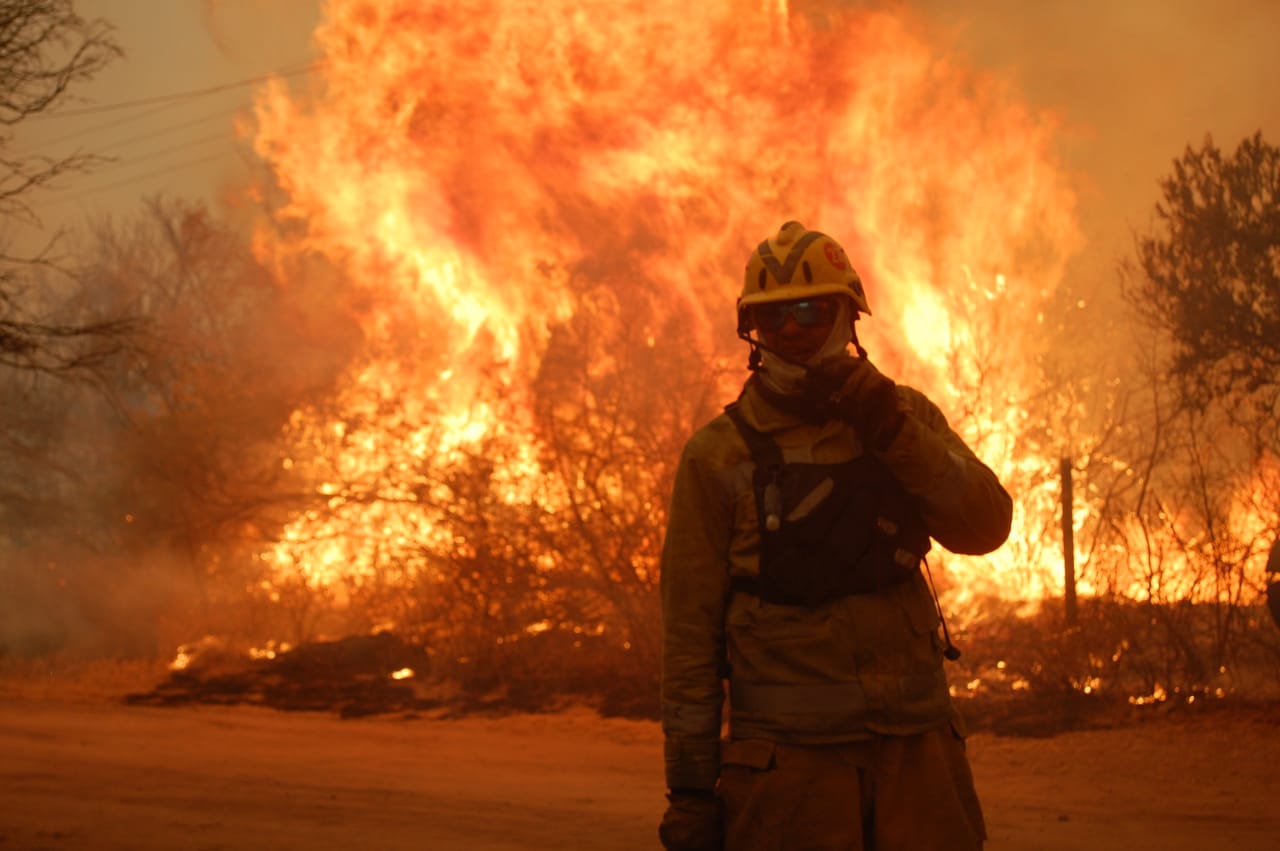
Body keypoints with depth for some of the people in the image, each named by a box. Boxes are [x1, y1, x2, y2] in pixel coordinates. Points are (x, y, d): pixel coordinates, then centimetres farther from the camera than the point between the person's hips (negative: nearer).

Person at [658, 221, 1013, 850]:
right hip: (790, 751, -3)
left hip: (917, 743, 3)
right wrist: (690, 786, -4)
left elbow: (985, 528, -2)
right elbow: (689, 628, 0)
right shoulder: (719, 456, 1)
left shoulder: (905, 417, 11)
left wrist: (896, 434, -16)